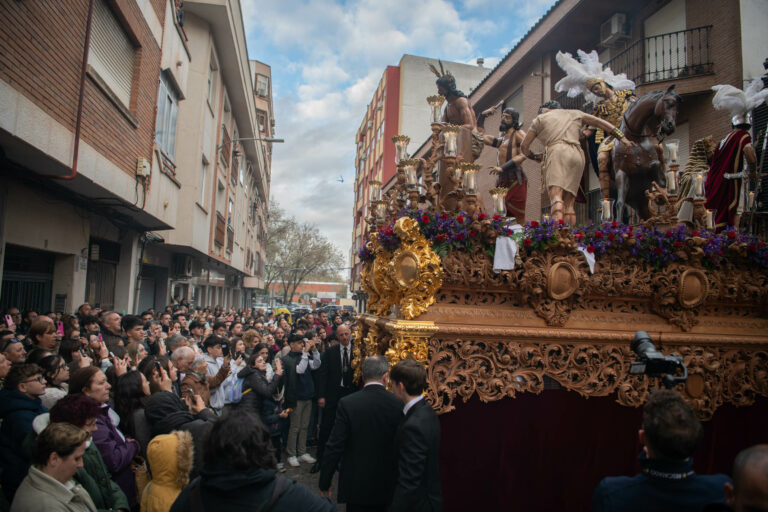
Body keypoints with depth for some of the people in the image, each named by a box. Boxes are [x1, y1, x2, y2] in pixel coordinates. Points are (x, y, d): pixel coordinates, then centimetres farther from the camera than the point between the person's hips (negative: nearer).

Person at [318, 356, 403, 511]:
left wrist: (324, 483, -1)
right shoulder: (399, 405, -11)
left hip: (356, 486, -2)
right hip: (388, 486, 2)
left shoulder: (347, 404, -15)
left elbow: (334, 447, -14)